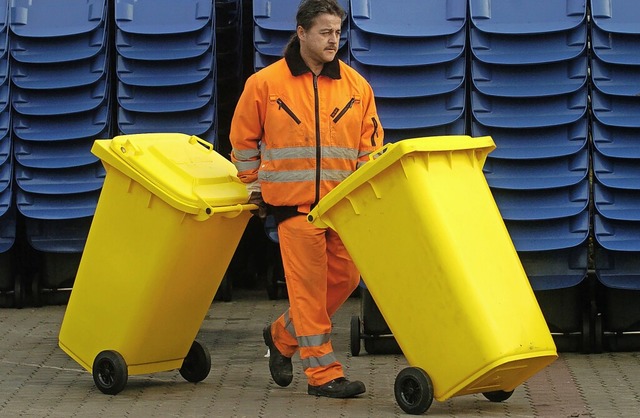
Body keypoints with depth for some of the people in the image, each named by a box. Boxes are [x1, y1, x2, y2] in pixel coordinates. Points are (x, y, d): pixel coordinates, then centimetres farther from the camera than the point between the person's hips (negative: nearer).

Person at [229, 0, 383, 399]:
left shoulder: (356, 85, 6)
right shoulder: (266, 83, -1)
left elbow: (370, 146, 12)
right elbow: (244, 139, 11)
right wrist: (255, 185, 11)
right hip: (294, 202, -4)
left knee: (345, 279, 5)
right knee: (309, 285, -6)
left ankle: (283, 336, 26)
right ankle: (323, 373, 0)